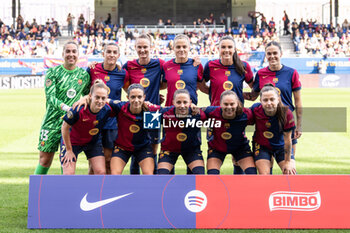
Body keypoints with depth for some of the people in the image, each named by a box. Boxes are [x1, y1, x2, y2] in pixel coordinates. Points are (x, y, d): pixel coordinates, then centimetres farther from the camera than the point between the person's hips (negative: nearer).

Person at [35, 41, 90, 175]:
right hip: (52, 120, -2)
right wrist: (66, 107, -28)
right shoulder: (53, 72, -2)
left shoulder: (84, 75, 7)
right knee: (45, 159, 1)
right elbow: (50, 97, -13)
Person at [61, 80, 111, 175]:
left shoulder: (107, 110, -24)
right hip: (72, 141, -3)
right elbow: (65, 128, -19)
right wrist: (69, 150, -11)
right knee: (68, 174, -9)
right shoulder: (78, 109, -35)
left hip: (93, 141, 4)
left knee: (101, 172, -7)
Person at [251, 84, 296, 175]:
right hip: (261, 146, 0)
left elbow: (287, 140, -19)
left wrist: (288, 161, -12)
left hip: (281, 146, 0)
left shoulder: (286, 113, -26)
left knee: (291, 174, -10)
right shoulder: (255, 109, -23)